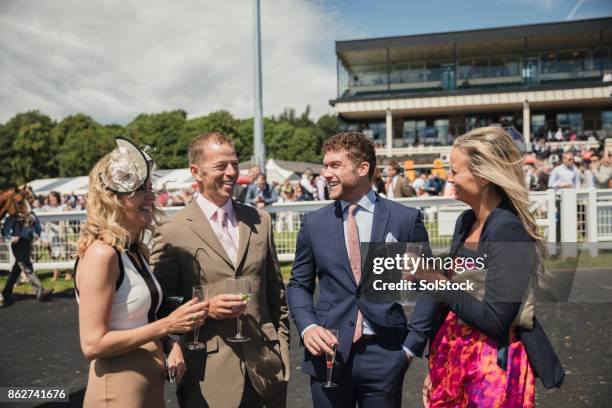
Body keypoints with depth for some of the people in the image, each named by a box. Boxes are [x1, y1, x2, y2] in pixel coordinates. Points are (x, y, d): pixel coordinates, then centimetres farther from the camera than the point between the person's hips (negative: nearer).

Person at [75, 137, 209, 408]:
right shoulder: (101, 253, -20)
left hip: (152, 385, 8)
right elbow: (92, 345, -22)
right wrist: (167, 326, -21)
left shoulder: (138, 250, 4)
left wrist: (171, 344, -2)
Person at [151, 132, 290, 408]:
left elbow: (276, 293, 10)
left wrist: (282, 351, 9)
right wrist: (205, 307, -16)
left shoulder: (260, 221, 6)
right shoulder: (172, 233, -8)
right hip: (209, 375, -3)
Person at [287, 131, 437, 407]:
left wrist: (412, 344, -2)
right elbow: (299, 284, 10)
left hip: (384, 354, -1)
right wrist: (307, 327, -6)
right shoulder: (314, 223, 2)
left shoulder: (406, 219, -2)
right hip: (328, 352, 1)